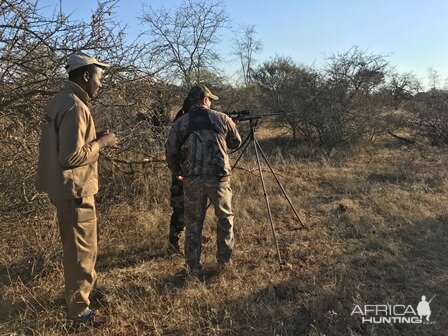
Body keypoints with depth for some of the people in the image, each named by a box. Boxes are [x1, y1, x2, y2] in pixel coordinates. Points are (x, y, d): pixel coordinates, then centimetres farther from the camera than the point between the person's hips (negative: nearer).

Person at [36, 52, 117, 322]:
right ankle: (79, 308, 19)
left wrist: (95, 138, 7)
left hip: (67, 186, 10)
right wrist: (101, 142, -15)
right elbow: (71, 156, -28)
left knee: (79, 244, 24)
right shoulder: (75, 106, -22)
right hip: (75, 189, -10)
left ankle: (84, 287, 43)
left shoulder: (63, 99, 10)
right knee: (82, 247, 4)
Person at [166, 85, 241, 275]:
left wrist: (177, 173, 22)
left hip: (192, 180, 1)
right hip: (219, 178, -1)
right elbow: (236, 143, 12)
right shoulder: (222, 119, 0)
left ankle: (193, 267, 21)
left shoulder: (180, 124, 2)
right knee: (225, 217, 19)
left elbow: (171, 153, 5)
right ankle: (224, 260, 24)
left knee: (193, 222, 14)